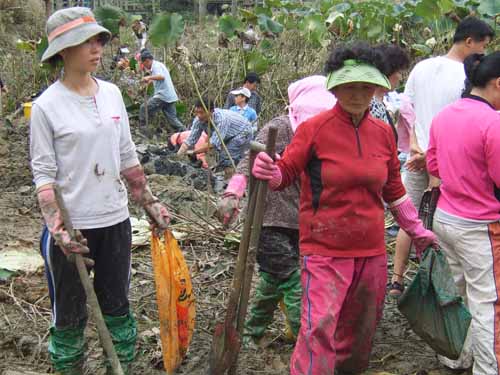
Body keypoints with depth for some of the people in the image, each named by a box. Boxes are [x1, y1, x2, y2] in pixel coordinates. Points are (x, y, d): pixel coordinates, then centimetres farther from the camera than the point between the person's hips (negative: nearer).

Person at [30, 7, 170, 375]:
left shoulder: (112, 93, 3)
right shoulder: (47, 106, -11)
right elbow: (43, 173, -10)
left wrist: (150, 203, 11)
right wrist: (56, 228, -20)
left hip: (115, 220, 4)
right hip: (72, 226, -4)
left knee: (117, 304, 17)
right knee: (70, 313, 10)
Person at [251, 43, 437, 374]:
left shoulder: (383, 132, 3)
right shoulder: (314, 128, -11)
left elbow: (393, 189, 15)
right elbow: (286, 173, -8)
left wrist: (417, 230, 20)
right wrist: (269, 173, -31)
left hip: (372, 250, 5)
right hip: (325, 250, -5)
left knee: (362, 330, 20)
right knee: (319, 329, -14)